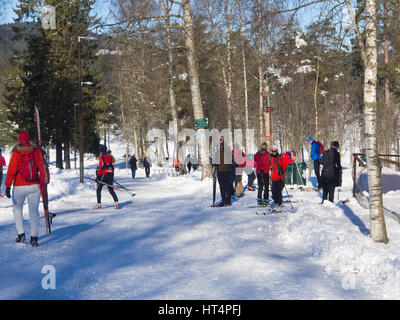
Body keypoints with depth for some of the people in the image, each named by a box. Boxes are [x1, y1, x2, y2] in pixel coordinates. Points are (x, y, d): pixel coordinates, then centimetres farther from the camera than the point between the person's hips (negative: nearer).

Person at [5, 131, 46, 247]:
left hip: (19, 187, -1)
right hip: (34, 186, 1)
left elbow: (11, 171, -8)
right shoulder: (36, 151, -1)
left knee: (17, 209, 18)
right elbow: (41, 167, 1)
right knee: (34, 211, 5)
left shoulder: (16, 154, -7)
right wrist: (43, 182, 9)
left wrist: (8, 186, -4)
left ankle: (21, 234, 12)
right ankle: (34, 237, -4)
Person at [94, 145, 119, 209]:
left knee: (98, 190, 4)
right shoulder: (110, 156, 11)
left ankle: (99, 205, -1)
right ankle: (116, 203, -2)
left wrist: (98, 176, -9)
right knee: (111, 190, 11)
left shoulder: (102, 157, -9)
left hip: (104, 175, -6)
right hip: (111, 175, 6)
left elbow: (100, 168, -13)